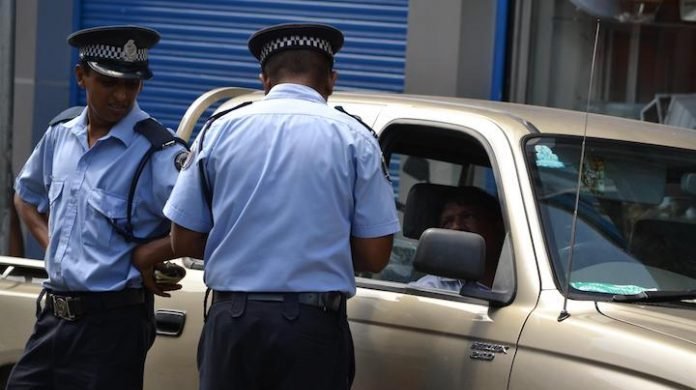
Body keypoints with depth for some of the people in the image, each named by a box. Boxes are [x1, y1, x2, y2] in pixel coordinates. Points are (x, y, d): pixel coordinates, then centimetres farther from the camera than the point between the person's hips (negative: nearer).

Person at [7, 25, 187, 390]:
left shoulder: (158, 153, -14)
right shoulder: (60, 134, 8)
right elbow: (26, 194, 27)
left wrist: (146, 255, -14)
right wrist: (49, 243, 12)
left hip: (114, 322, -6)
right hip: (53, 315, 6)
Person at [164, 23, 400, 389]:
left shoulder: (219, 130, 4)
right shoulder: (355, 139, 0)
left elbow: (184, 242, 5)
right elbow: (374, 256, -2)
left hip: (232, 319, 2)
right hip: (314, 325, -1)